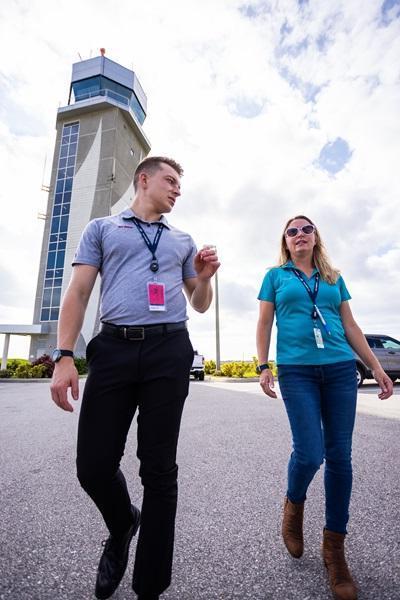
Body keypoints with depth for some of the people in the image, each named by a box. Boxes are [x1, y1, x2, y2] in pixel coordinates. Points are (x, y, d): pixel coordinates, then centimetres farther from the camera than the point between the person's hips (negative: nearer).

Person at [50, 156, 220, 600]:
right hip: (113, 347, 0)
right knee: (93, 466, 3)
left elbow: (199, 305, 22)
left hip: (169, 351, 2)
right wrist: (64, 356, -5)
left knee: (159, 469, 5)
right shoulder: (101, 228, 17)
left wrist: (204, 277, 2)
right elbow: (78, 293, 7)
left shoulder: (183, 241, 22)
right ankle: (122, 527, 38)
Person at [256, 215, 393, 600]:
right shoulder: (275, 276, 10)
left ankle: (334, 547, 23)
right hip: (297, 371, -3)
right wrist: (263, 367, -3)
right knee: (309, 453, -9)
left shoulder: (334, 278, 17)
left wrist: (376, 367, 10)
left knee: (340, 456, 5)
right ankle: (293, 506, 25)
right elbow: (264, 324, 6)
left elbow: (350, 326, 16)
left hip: (341, 369, 3)